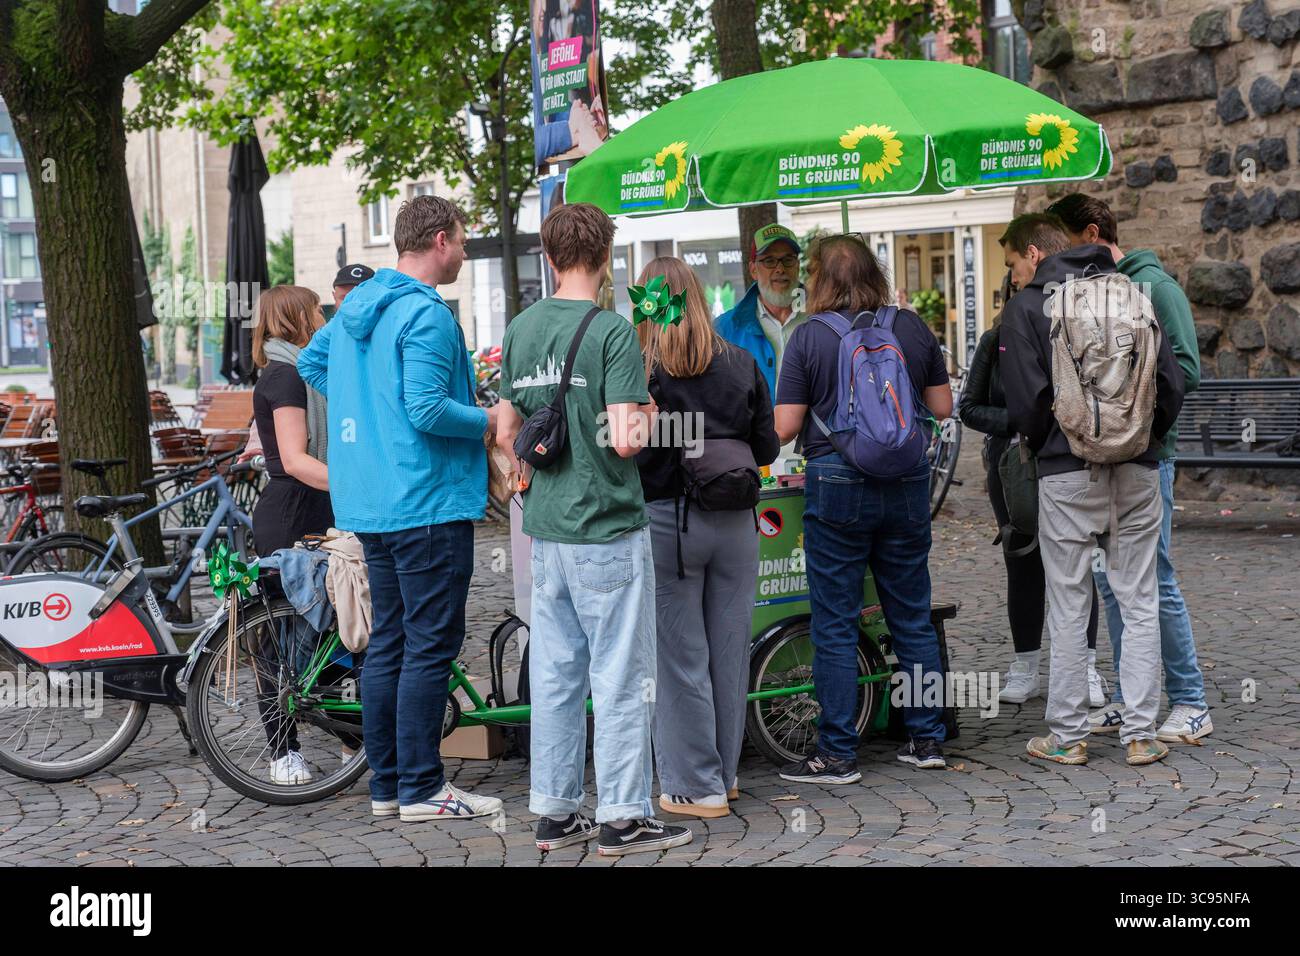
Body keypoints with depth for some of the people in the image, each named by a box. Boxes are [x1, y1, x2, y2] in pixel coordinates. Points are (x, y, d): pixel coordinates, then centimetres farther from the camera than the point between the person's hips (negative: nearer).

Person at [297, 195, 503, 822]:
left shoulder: (357, 303, 13)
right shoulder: (426, 313, -15)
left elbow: (310, 363, 26)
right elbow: (427, 409, -22)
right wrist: (491, 421, -8)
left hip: (368, 504, 9)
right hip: (427, 501, -9)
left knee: (387, 641, 13)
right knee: (431, 645, -4)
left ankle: (386, 783, 18)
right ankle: (421, 788, -1)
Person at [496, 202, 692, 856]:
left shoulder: (521, 329, 6)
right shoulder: (612, 331, -13)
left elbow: (507, 433, 12)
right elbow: (625, 439, -19)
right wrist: (646, 415, 1)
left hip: (546, 531, 6)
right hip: (608, 531, -6)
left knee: (554, 674, 12)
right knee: (621, 678, 2)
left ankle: (554, 813, 19)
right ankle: (622, 818, 7)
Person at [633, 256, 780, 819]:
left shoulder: (642, 369, -11)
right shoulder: (741, 365, 2)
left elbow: (633, 454, -16)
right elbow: (767, 448, 6)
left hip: (667, 521, -4)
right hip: (735, 523, 4)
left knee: (681, 656, 4)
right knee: (730, 650, 13)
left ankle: (696, 786, 8)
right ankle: (724, 773, 25)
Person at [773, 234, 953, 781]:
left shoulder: (810, 336, -8)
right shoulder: (912, 327, 3)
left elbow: (784, 428, -9)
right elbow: (942, 407, 10)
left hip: (837, 483, -4)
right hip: (908, 483, 4)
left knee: (835, 624, 2)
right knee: (912, 615, 14)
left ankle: (837, 755, 5)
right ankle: (927, 739, 20)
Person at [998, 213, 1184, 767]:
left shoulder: (1026, 306, -3)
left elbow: (1025, 397, -10)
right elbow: (1172, 380, 5)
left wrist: (1040, 446, 7)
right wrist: (1147, 437, 15)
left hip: (1068, 473, -4)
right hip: (1137, 472, 4)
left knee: (1068, 609, 4)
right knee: (1139, 606, 8)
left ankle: (1067, 737, 8)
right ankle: (1141, 734, 9)